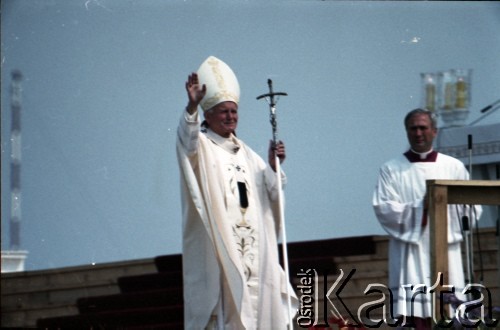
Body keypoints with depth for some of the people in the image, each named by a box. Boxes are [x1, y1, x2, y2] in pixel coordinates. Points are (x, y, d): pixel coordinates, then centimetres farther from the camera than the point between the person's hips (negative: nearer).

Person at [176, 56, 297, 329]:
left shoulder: (246, 153, 20)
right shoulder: (200, 148, 2)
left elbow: (272, 193, 18)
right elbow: (187, 141, -22)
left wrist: (272, 165, -1)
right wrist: (192, 106, -39)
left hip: (253, 249, 6)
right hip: (217, 247, -6)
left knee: (254, 307, 2)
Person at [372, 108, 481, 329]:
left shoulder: (454, 167, 11)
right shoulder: (392, 170, 8)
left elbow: (472, 209, 5)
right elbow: (382, 209, -5)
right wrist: (419, 208, -14)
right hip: (410, 258, -2)